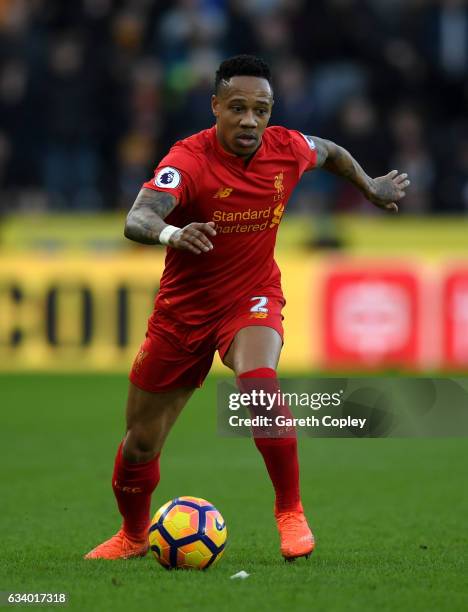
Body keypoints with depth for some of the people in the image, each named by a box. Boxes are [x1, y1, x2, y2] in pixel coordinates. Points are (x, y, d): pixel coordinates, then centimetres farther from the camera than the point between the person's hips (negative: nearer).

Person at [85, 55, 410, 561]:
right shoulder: (189, 159, -24)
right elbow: (137, 219, -42)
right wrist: (171, 234, -62)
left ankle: (290, 511, -18)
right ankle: (133, 535, 37)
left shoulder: (287, 149, -11)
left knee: (258, 383, -34)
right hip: (183, 307, 0)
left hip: (252, 298, 0)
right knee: (140, 444, 7)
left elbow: (332, 153, 16)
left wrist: (372, 190, 26)